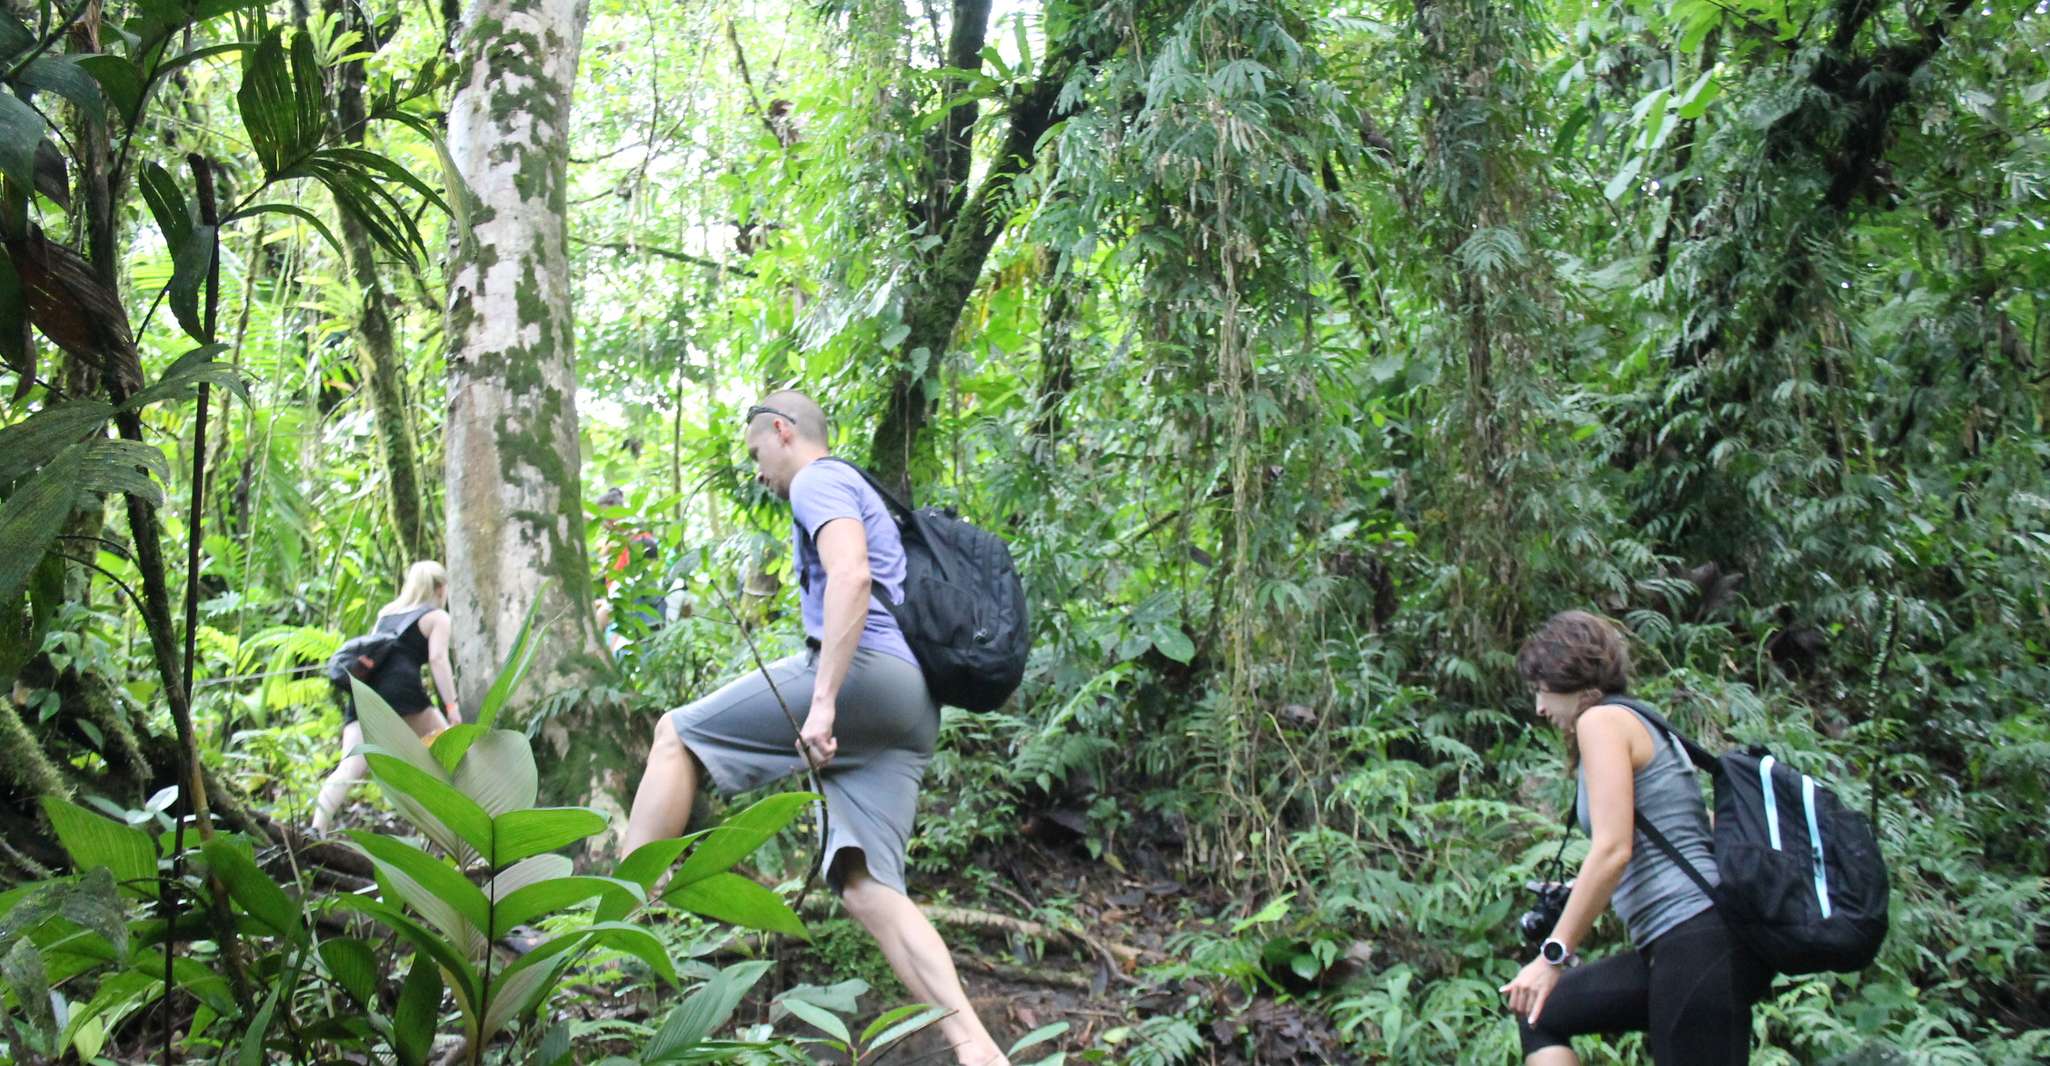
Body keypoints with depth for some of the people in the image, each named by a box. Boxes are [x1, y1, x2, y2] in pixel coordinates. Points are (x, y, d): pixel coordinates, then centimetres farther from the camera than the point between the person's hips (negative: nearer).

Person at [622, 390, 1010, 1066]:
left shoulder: (819, 481, 3)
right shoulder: (858, 495, 34)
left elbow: (851, 577, -16)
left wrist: (822, 700, -23)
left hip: (864, 670, -9)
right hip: (911, 707, 9)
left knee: (676, 735, 1)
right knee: (866, 885, -2)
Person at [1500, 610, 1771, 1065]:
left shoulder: (1602, 720, -4)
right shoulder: (1645, 726, 23)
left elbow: (1612, 850, -15)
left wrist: (1552, 955, -11)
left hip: (1701, 942, -10)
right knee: (1538, 1013, 18)